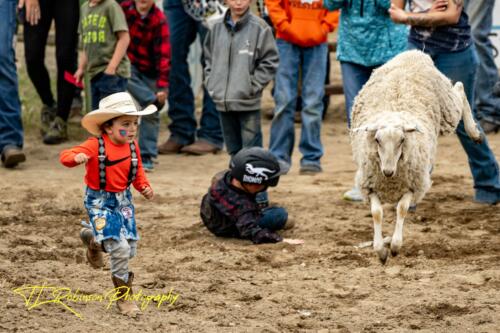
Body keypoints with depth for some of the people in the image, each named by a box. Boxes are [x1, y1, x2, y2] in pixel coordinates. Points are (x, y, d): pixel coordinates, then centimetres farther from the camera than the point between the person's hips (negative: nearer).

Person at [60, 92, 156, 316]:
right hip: (100, 202, -6)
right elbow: (65, 156, -22)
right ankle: (124, 297, 1)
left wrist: (144, 187, -9)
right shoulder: (95, 146, -19)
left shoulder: (132, 147, -2)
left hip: (123, 200, 6)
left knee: (131, 250, 9)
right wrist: (76, 157, -45)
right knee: (120, 249, -16)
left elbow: (137, 172, 11)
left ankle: (93, 240, 39)